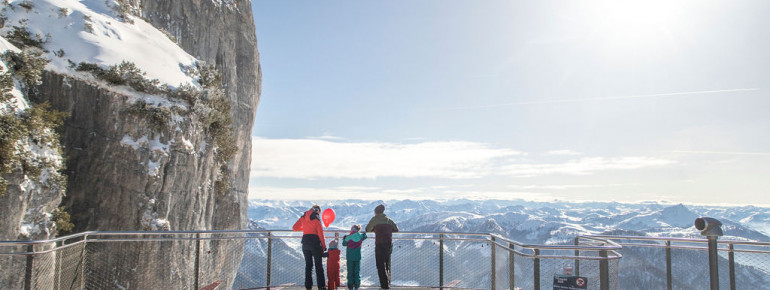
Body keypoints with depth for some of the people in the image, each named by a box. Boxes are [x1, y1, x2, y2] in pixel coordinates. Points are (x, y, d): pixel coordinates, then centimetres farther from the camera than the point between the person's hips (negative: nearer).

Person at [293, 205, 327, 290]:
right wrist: (324, 246, -4)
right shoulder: (317, 218, -3)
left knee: (308, 264, 11)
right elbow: (320, 233, -7)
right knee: (318, 265, 1)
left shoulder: (303, 217, 10)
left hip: (305, 241, 4)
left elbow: (294, 228, 15)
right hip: (315, 242, -4)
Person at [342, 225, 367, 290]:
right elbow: (365, 236, 14)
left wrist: (344, 238, 16)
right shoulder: (361, 236, -6)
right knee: (357, 271, 10)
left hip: (350, 257, -1)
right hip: (357, 257, 2)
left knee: (350, 272, 7)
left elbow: (344, 244, 0)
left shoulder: (348, 237, -12)